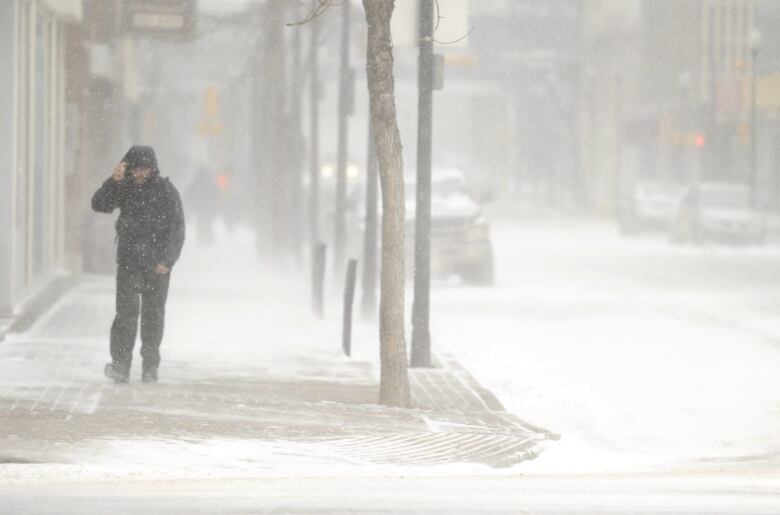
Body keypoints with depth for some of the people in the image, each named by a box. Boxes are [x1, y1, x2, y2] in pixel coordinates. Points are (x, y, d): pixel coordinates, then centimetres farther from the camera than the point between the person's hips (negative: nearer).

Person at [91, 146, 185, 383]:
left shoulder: (167, 191, -2)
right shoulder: (124, 188, 4)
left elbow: (177, 229, -3)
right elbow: (99, 204, -6)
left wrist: (168, 260, -12)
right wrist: (114, 181, -19)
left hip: (157, 264, 0)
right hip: (129, 260, 0)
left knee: (153, 314, 6)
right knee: (126, 310, -11)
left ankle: (150, 366, 15)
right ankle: (120, 365, -17)